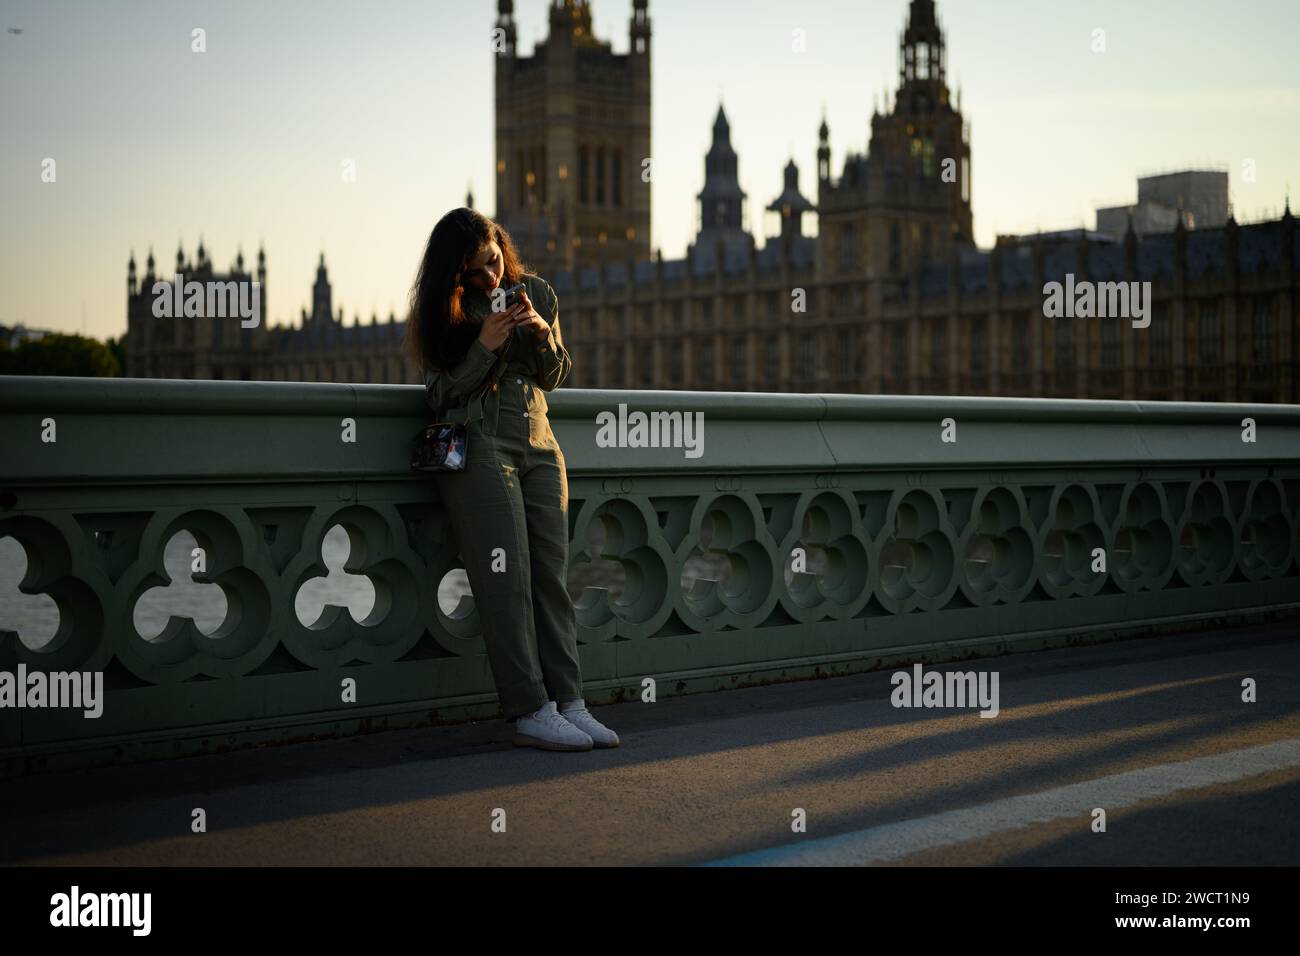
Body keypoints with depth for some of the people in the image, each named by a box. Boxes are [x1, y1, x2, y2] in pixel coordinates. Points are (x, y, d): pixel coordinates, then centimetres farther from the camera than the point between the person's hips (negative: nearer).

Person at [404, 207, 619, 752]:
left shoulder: (537, 293, 12)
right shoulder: (447, 308, 1)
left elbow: (553, 378, 15)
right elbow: (443, 394, -3)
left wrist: (542, 333, -5)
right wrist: (485, 345, -15)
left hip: (538, 446, 4)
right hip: (478, 447, -4)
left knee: (552, 575, -2)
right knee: (507, 580, -10)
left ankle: (568, 702, -2)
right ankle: (530, 713, -12)